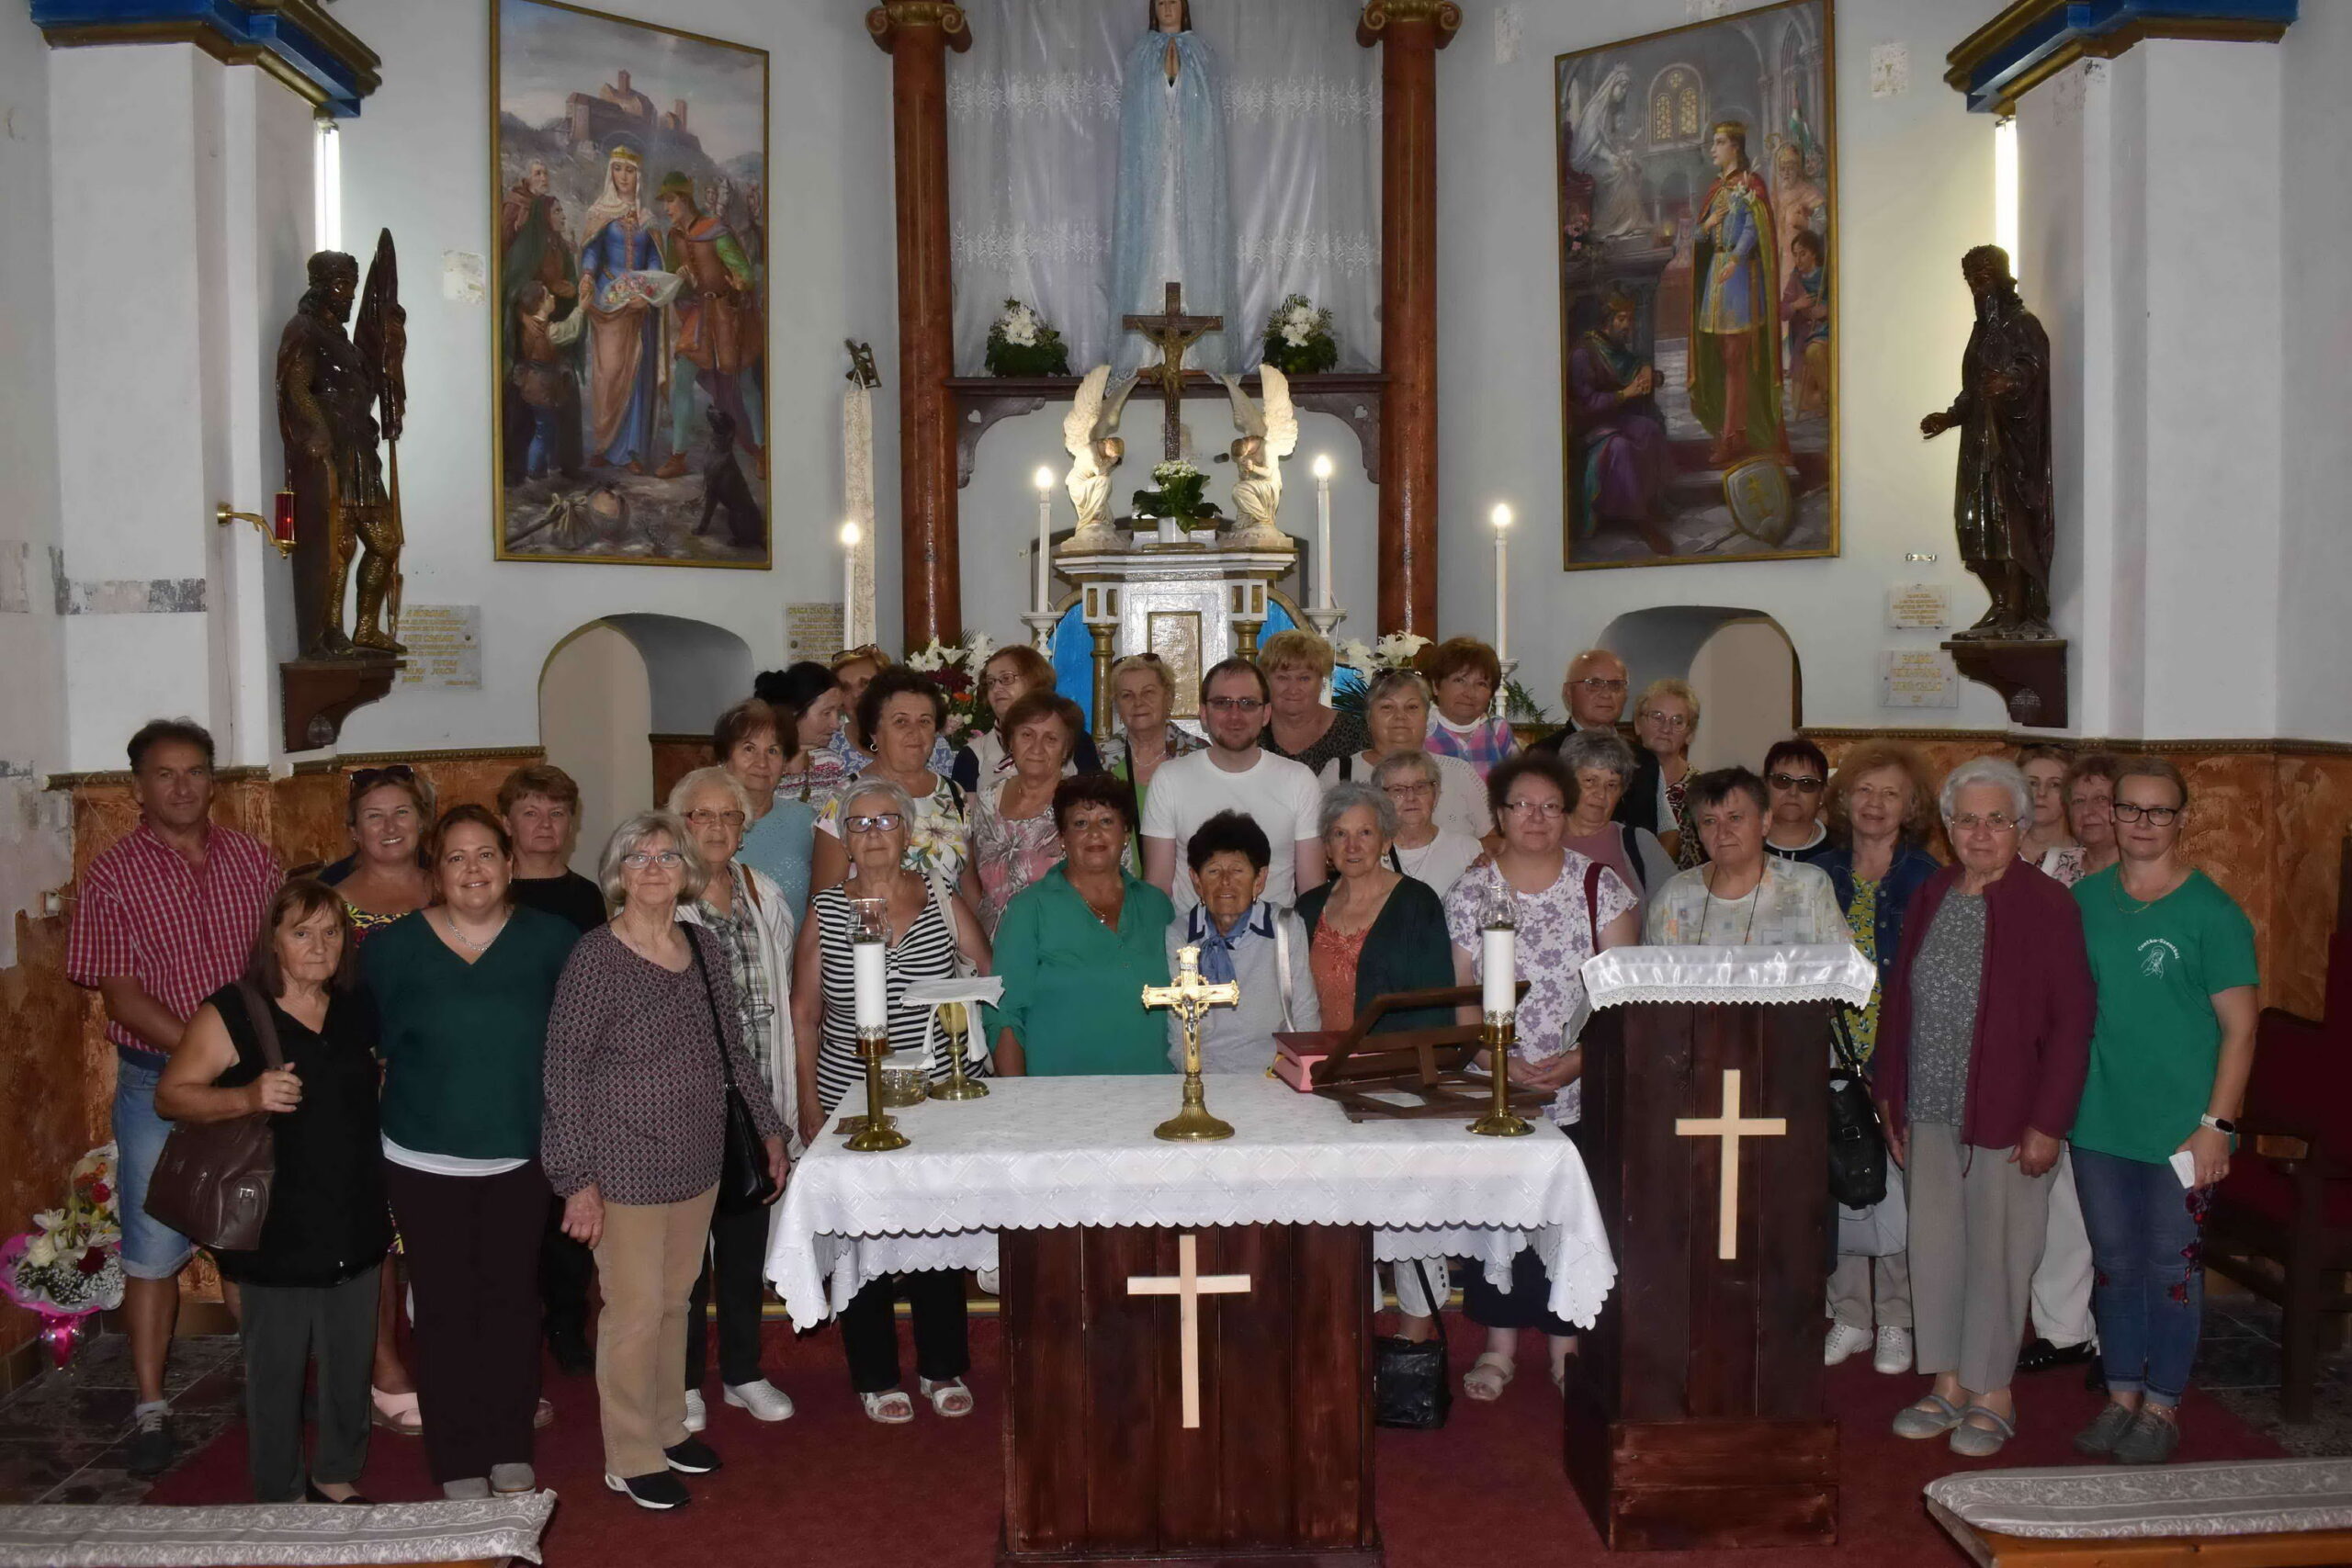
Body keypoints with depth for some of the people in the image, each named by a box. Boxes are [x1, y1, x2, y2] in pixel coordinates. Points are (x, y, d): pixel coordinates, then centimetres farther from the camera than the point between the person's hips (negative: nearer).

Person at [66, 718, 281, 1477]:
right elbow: (120, 992, -11)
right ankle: (151, 1409, 15)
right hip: (158, 1080, -2)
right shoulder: (113, 873, -6)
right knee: (153, 1250, 3)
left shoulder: (252, 860, 2)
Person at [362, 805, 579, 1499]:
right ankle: (458, 1462, 21)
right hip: (425, 1160, -1)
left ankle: (510, 1450, 26)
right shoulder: (392, 947, -5)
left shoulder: (552, 941, -5)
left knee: (513, 1299, 11)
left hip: (521, 1156, 1)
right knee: (445, 1307, 7)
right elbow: (369, 1046, 0)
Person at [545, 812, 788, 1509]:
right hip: (625, 1168, -5)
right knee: (636, 1310, 4)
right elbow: (564, 1073, -13)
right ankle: (631, 1457, 21)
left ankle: (668, 1427, 34)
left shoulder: (707, 947, 4)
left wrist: (768, 1127, 15)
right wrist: (577, 1178, -14)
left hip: (697, 1161, 5)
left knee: (675, 1298, 16)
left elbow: (732, 1050, 14)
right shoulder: (596, 959, -13)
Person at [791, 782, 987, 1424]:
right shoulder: (825, 910, -1)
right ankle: (875, 1377, 23)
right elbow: (804, 1013, 3)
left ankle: (942, 1368, 27)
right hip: (852, 1100, -1)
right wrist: (810, 1101, 0)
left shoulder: (944, 901, 0)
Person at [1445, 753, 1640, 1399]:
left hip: (1582, 1087, 0)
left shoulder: (1601, 886, 3)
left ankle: (1566, 1341, 15)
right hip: (1495, 1086, 0)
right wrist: (1501, 1062, -13)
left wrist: (1582, 1058, -13)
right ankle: (1499, 1342, 13)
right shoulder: (1468, 893, 4)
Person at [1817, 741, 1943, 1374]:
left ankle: (1895, 1322, 15)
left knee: (1898, 1184, 0)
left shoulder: (1927, 878, -2)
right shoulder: (1822, 875, 8)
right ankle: (1849, 1316, 18)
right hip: (1837, 1053, 3)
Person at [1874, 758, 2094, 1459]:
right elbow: (1899, 1001, 14)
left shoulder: (2047, 906, -8)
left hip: (2005, 1117, -5)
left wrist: (2047, 1122, -13)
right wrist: (1891, 1097, 12)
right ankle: (1947, 1384, 24)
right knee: (1933, 1244, 11)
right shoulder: (1929, 899, 9)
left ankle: (1993, 1395, 18)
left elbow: (2072, 1020, -10)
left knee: (1996, 1252, 3)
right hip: (1929, 1113, 6)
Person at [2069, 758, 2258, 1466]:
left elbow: (2239, 1026, -8)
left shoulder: (2212, 912, -7)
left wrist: (2215, 1124, -13)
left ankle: (2162, 1407, 22)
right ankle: (2122, 1395, 27)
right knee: (2115, 1264, 13)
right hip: (2099, 1121, 4)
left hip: (2178, 1129, -4)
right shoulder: (2085, 900, 4)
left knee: (2172, 1267, 7)